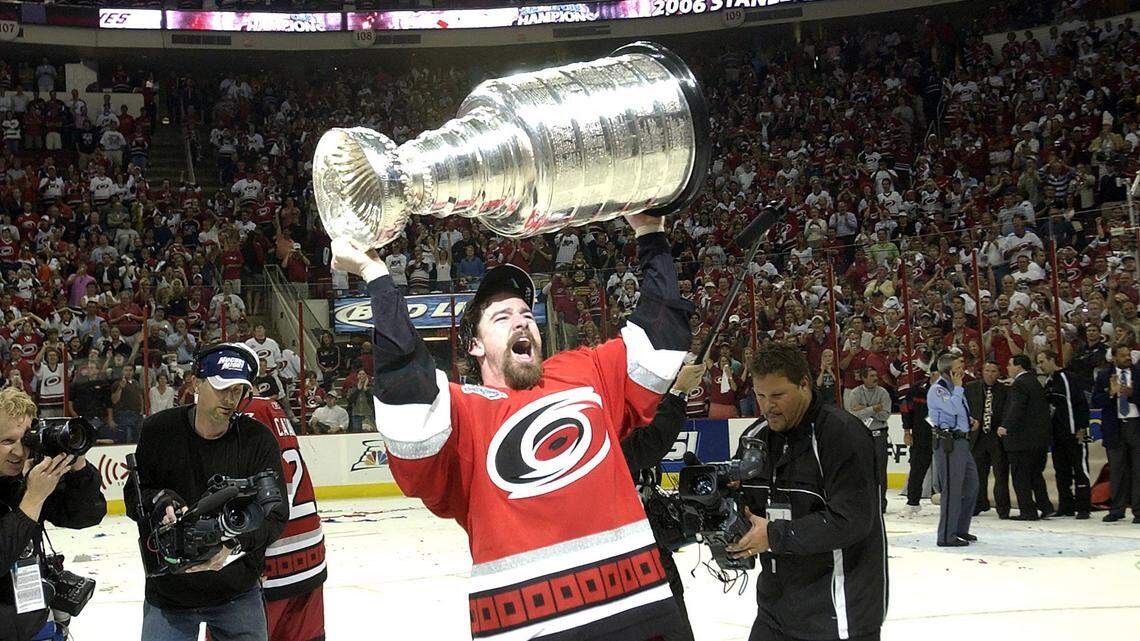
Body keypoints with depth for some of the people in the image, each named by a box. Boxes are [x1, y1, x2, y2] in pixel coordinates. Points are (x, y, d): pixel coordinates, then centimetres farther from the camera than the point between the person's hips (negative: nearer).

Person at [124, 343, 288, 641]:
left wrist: (233, 543, -28)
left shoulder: (259, 440, -9)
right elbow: (133, 494, 2)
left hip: (238, 591, 0)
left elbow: (275, 515, -12)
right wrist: (160, 501, -20)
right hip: (168, 590, 0)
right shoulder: (159, 429, -6)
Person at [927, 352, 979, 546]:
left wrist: (969, 421, 13)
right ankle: (946, 536, -4)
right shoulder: (937, 390, -11)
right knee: (952, 490, -8)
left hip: (961, 441, 10)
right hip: (948, 442, -10)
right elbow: (953, 408, -25)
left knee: (971, 485, 15)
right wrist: (958, 387, -14)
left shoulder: (954, 388, 19)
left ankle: (961, 529, 27)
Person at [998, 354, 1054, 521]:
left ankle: (1028, 511, -2)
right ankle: (1045, 506, 15)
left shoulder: (1018, 385, -14)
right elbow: (1045, 407, 20)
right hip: (1041, 438, 9)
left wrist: (1006, 426, -34)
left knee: (1020, 476, -2)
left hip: (1022, 438, -9)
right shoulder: (1036, 383, 15)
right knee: (1035, 474, 18)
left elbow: (1017, 408, -28)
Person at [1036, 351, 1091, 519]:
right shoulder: (1049, 382, 15)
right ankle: (1066, 507, 15)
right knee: (1061, 471, 10)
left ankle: (1083, 508, -4)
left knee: (1080, 469, -5)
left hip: (1074, 434, -9)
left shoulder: (1066, 378, -11)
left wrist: (1081, 429, -17)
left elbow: (1081, 403, -15)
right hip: (1058, 435, 9)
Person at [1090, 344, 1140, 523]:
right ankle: (1117, 509, 14)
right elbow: (1095, 401, 0)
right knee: (1116, 470, 7)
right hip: (1115, 427, 1)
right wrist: (1111, 393, -14)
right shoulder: (1104, 376, 6)